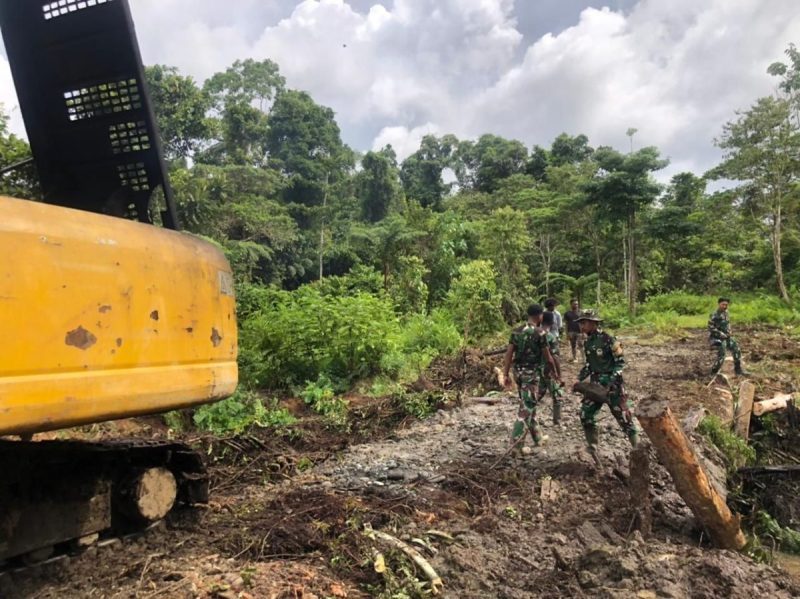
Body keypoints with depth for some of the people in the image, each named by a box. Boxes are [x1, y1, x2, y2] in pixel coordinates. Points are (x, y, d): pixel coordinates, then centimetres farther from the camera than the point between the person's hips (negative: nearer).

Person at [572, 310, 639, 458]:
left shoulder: (607, 339, -16)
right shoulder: (587, 342, 6)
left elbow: (620, 362, -13)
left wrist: (610, 382, -20)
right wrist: (579, 379, 7)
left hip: (612, 383, -7)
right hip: (595, 383, 7)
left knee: (623, 415, 1)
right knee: (586, 414, 1)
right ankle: (592, 449, 13)